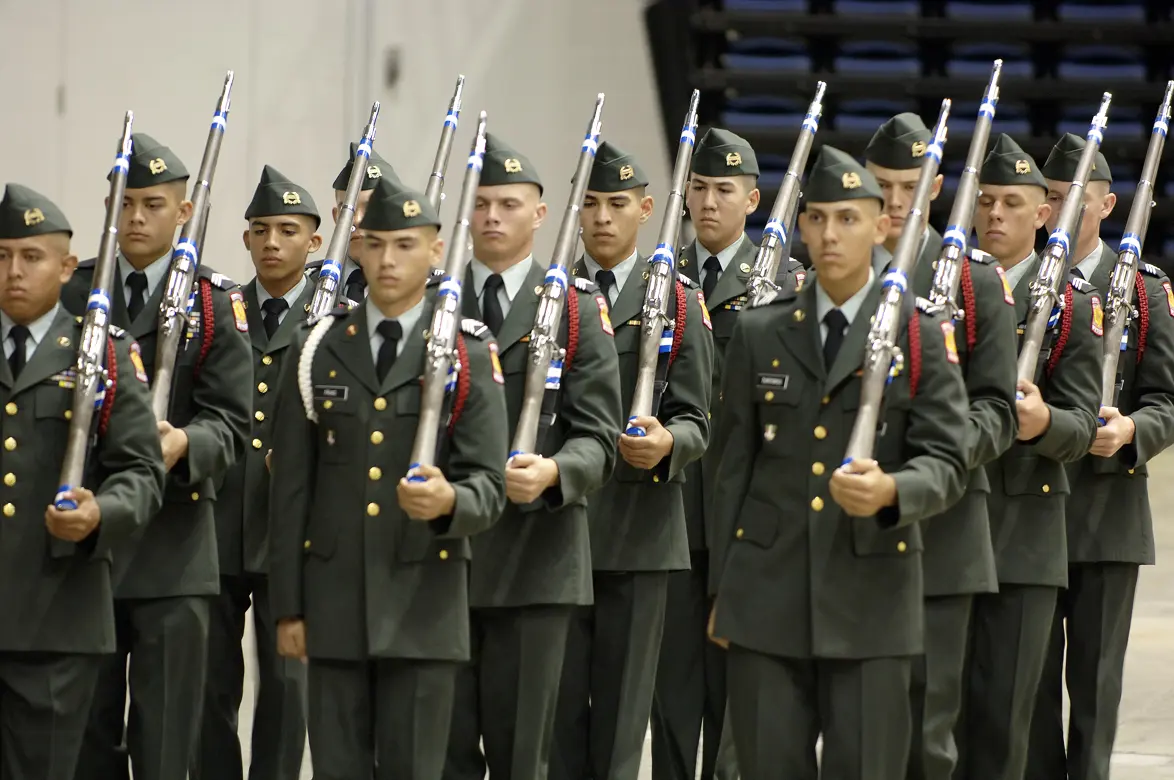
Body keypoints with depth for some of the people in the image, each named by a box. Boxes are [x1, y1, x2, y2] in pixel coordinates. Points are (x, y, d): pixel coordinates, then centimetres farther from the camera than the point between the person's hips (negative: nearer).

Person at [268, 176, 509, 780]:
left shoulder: (469, 356, 1)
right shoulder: (318, 351, 8)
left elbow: (489, 486, -6)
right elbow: (290, 488, 7)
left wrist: (448, 502, -30)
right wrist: (287, 606, 3)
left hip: (424, 600, -2)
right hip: (334, 600, 2)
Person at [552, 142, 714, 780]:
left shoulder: (679, 306, 4)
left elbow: (694, 422, -1)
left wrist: (667, 443, -22)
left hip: (638, 534, -1)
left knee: (622, 702, 2)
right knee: (557, 700, 1)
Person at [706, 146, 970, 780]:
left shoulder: (921, 336, 1)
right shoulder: (760, 334, 10)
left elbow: (946, 463, -5)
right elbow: (733, 466, 11)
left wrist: (890, 489, -27)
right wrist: (722, 589, 9)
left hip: (871, 597, -2)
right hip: (767, 594, 2)